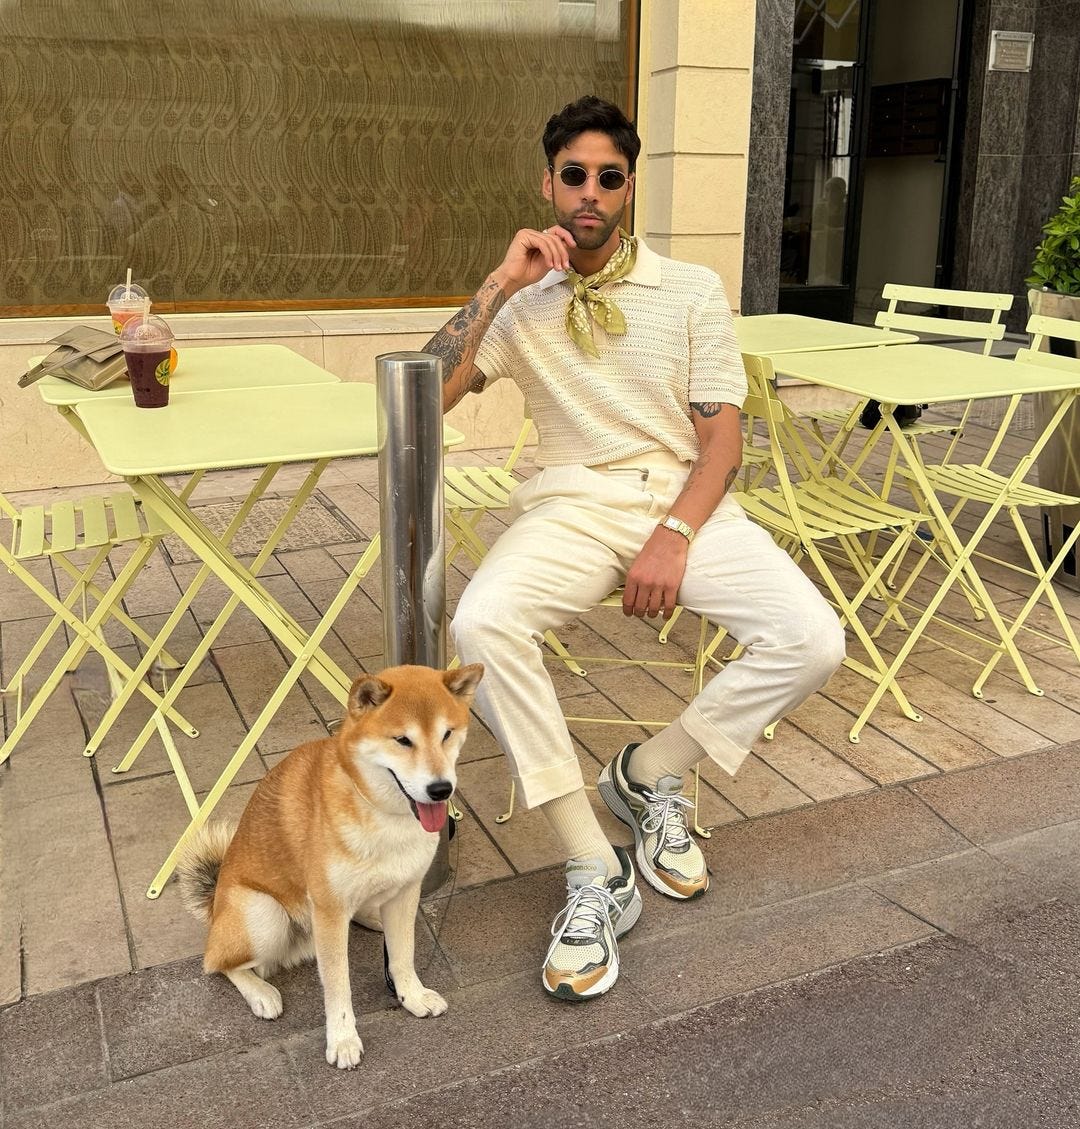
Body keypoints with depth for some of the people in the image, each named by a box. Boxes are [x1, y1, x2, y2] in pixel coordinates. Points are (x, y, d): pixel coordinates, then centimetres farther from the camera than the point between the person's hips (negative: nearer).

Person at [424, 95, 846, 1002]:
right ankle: (595, 874, -19)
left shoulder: (691, 291, 9)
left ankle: (651, 774, 2)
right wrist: (500, 285, -6)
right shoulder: (521, 304, 11)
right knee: (480, 626, -32)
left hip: (686, 502, 1)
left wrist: (674, 537, -15)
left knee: (811, 640, -23)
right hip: (572, 507, 0)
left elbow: (722, 437, 2)